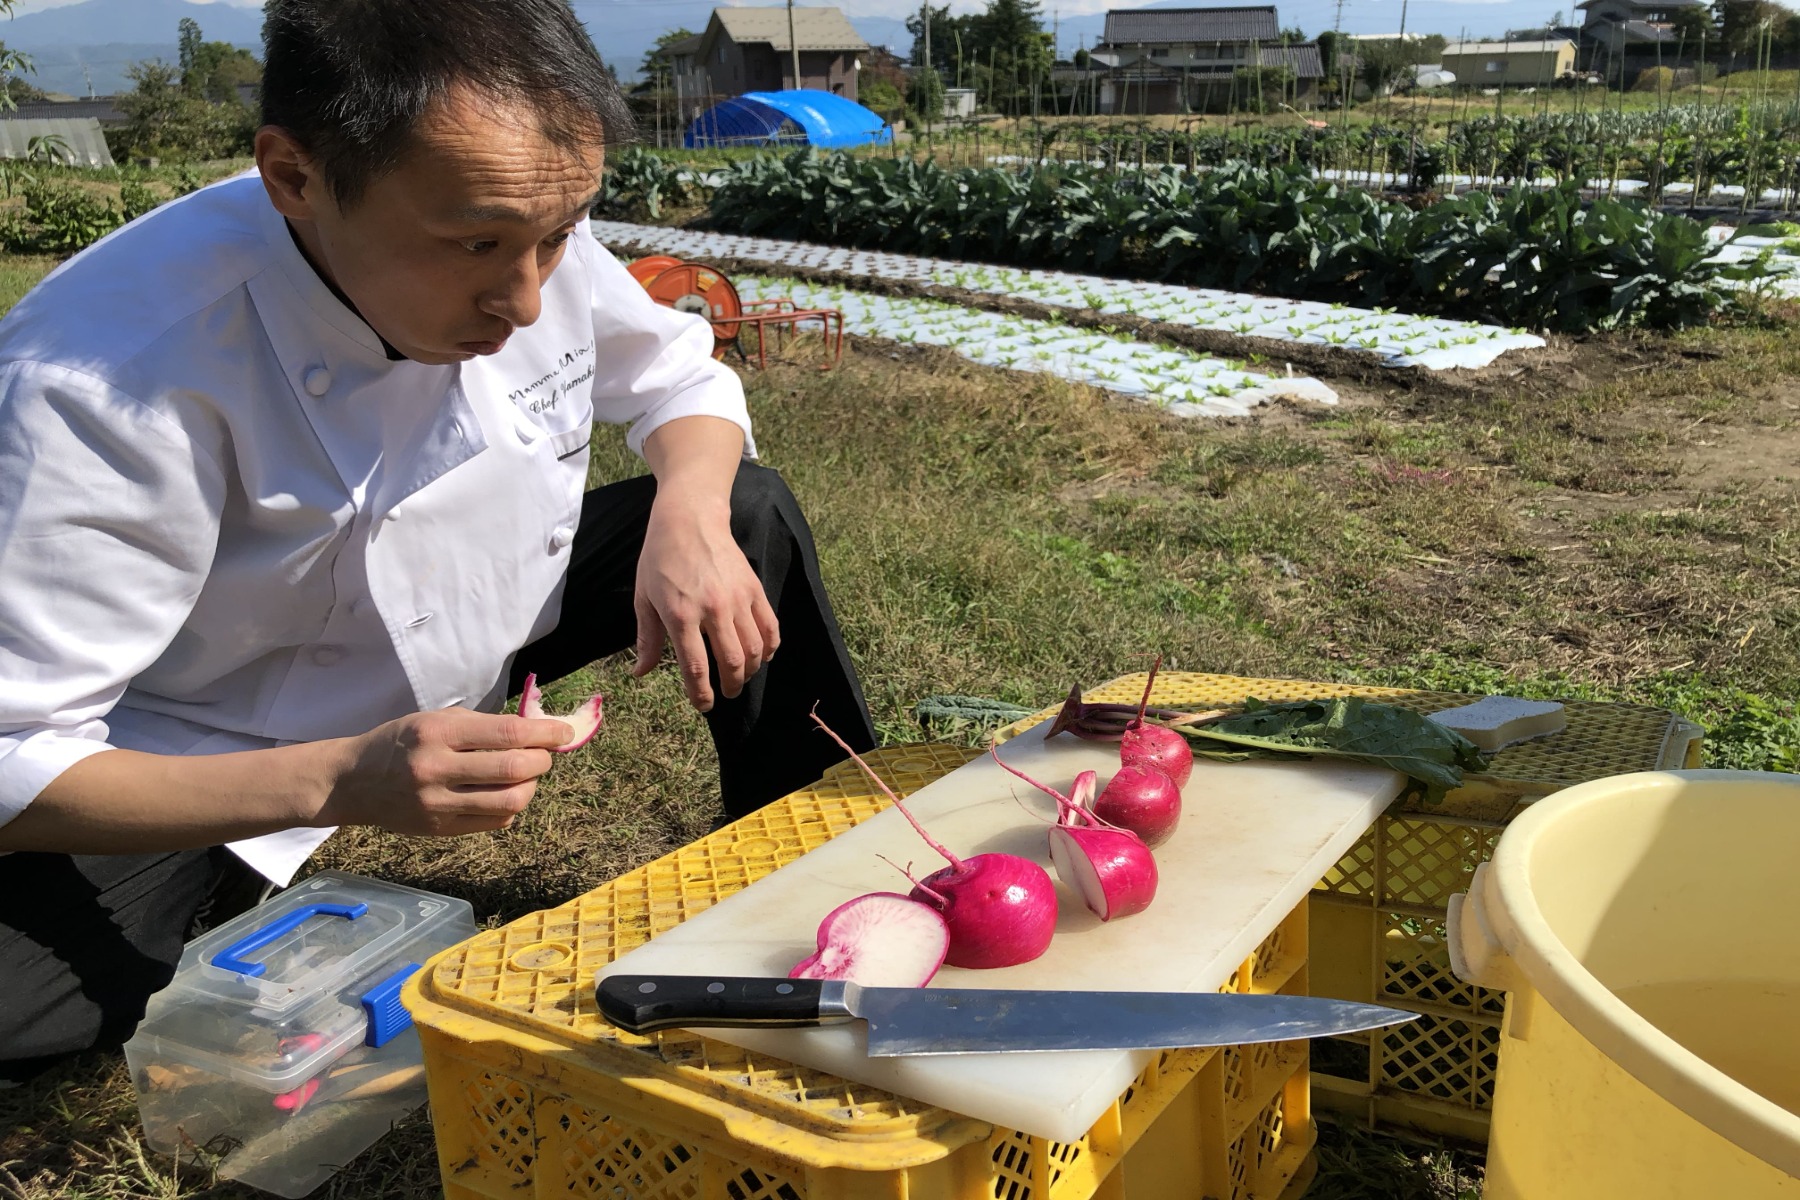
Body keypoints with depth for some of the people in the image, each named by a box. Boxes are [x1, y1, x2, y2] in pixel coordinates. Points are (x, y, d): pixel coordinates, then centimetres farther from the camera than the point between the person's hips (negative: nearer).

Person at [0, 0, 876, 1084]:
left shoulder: (528, 230, -18)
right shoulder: (99, 381, -34)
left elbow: (680, 380, 0)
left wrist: (688, 516, -23)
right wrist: (340, 783, -44)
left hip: (487, 626, 6)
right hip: (214, 765, -5)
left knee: (754, 514, -3)